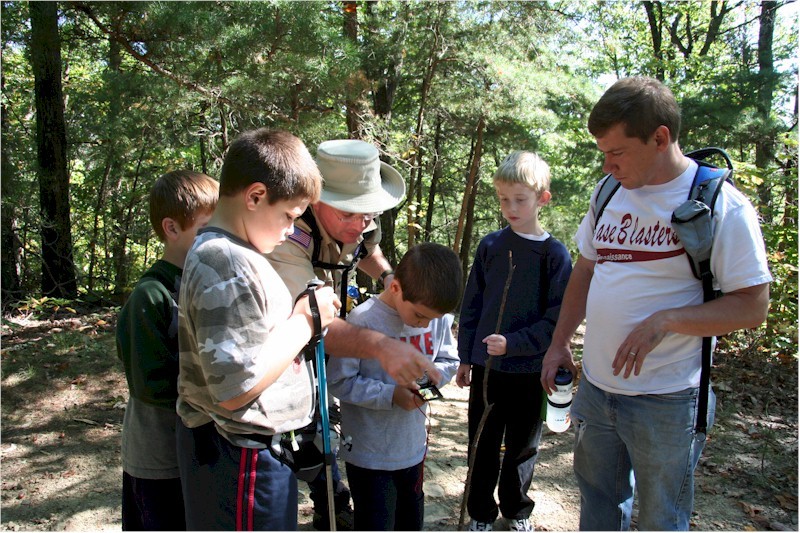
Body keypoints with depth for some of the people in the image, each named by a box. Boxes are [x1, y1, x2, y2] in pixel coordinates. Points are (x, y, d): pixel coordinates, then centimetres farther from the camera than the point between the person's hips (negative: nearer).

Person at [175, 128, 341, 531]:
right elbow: (236, 387, -28)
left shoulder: (237, 254, 8)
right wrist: (306, 321, -19)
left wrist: (304, 314, 4)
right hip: (241, 457, -10)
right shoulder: (226, 265, -25)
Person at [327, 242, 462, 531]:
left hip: (414, 448, 5)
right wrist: (391, 395, -26)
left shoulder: (439, 319, -9)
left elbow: (449, 360, 7)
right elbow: (340, 381, -19)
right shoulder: (362, 320, -25)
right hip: (369, 454, -5)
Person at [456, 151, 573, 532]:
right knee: (483, 445, 13)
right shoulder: (490, 246, -1)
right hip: (486, 367, 2)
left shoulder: (555, 254, -8)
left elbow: (556, 319, -11)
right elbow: (471, 304, 5)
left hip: (530, 370, -1)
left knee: (523, 446, 16)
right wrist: (465, 358, 7)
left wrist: (512, 343, -21)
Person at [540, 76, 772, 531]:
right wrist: (560, 343, 11)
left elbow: (753, 306, -13)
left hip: (665, 400, -5)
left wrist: (664, 322, -26)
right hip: (596, 387, 6)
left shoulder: (721, 204, -13)